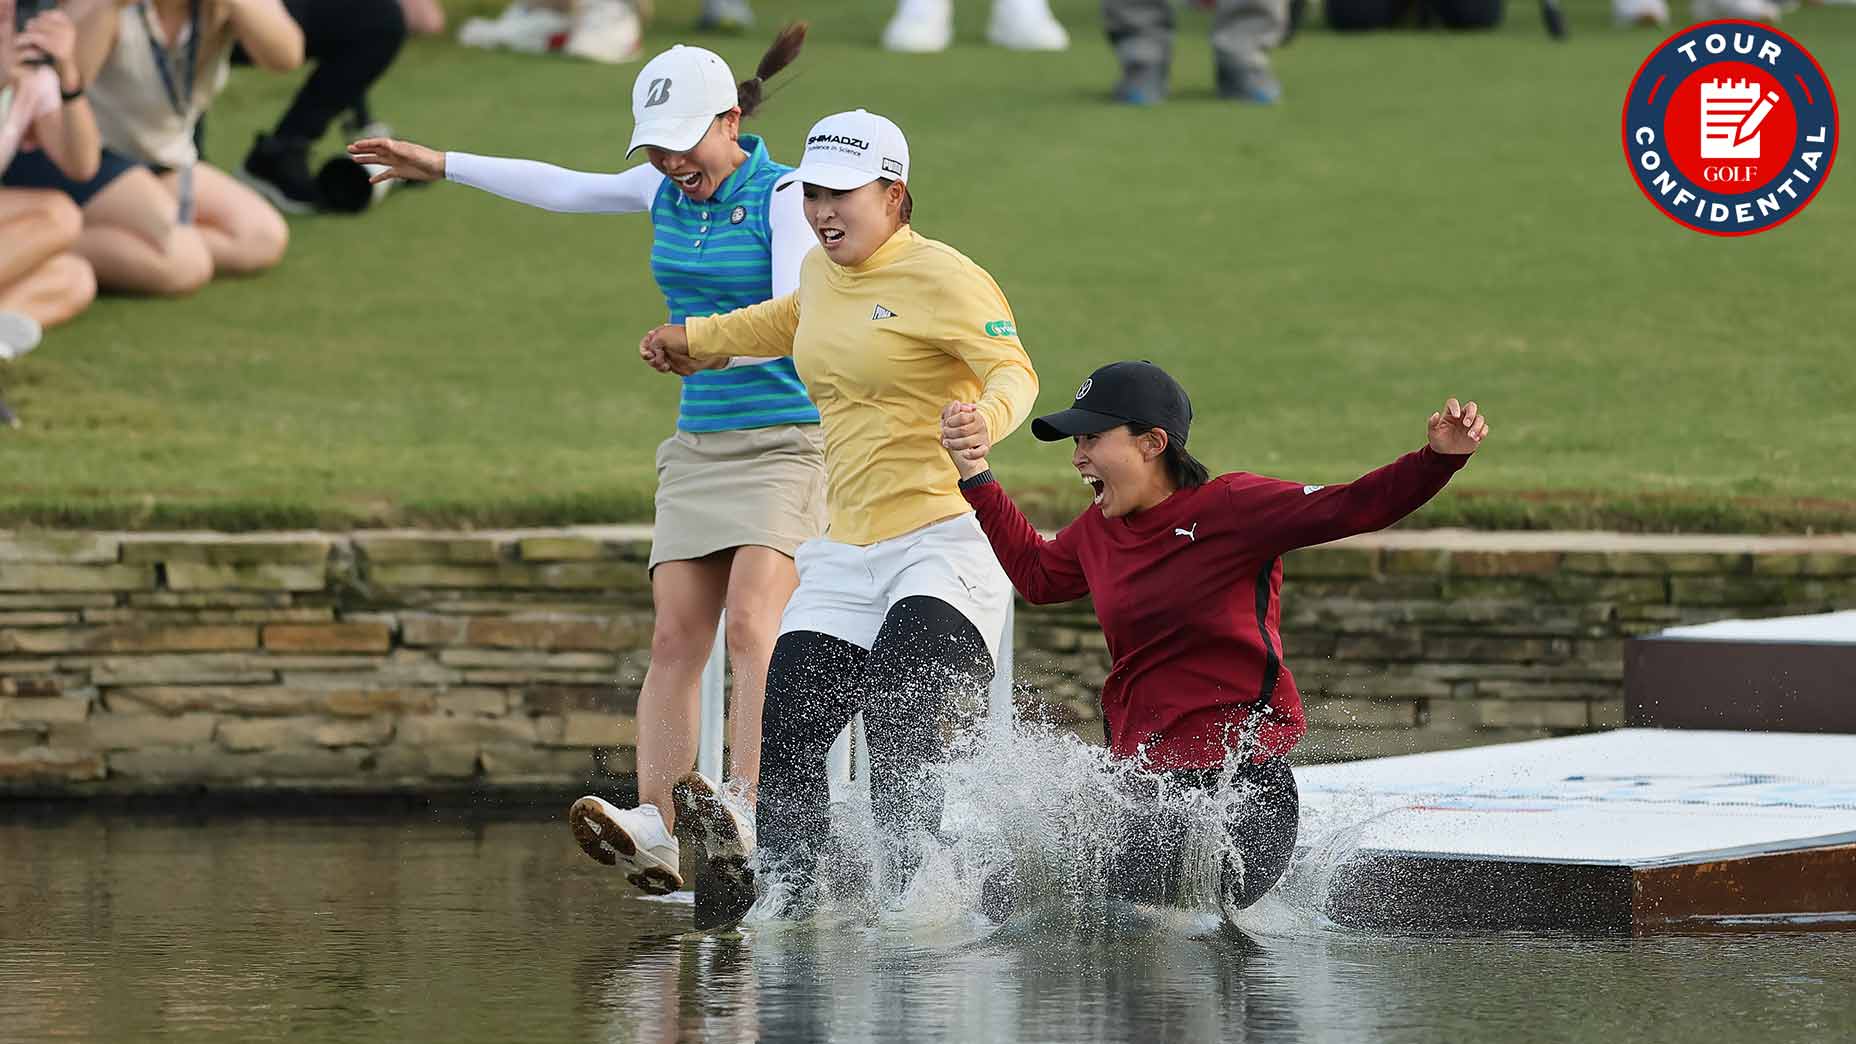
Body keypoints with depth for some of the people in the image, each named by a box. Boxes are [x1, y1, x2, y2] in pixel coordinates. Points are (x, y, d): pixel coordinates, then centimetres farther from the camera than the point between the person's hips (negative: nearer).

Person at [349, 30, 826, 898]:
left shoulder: (783, 198, -10)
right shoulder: (667, 191, 11)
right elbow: (562, 188, 24)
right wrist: (442, 167, 28)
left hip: (783, 436, -6)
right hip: (698, 442, 7)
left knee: (752, 624, -23)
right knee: (674, 640, -8)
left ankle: (744, 815, -32)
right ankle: (654, 829, -18)